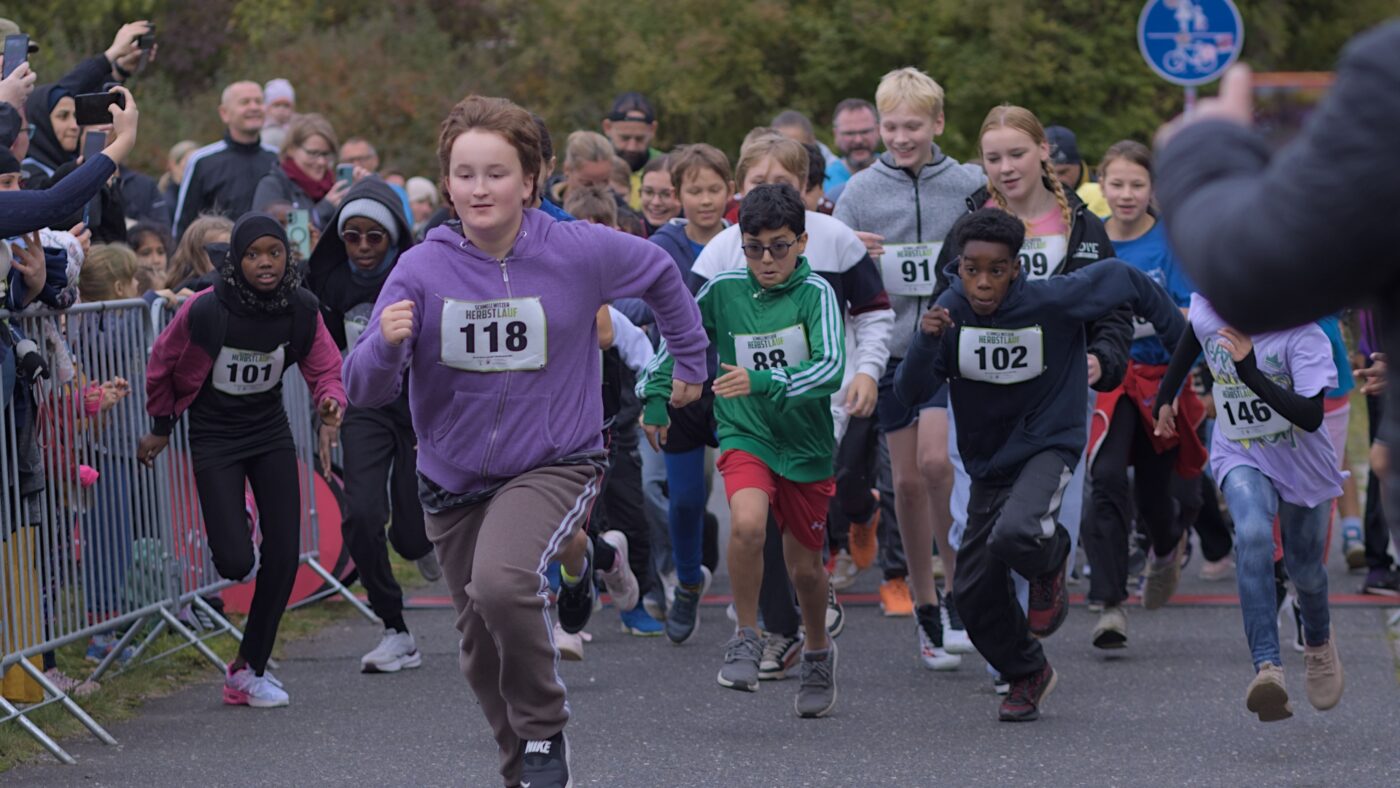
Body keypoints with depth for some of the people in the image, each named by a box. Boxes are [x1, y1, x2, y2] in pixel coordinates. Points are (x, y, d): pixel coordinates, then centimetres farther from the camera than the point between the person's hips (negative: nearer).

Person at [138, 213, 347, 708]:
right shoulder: (204, 311, -22)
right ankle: (235, 540, 28)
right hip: (215, 438, -3)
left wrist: (330, 404, -28)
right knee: (236, 563, -13)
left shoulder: (301, 310, -13)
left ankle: (250, 669, 11)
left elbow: (325, 369, -4)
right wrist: (160, 427, 8)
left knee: (283, 556, -3)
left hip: (270, 432, 3)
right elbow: (162, 365, -4)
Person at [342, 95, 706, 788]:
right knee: (483, 653, 14)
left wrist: (690, 360, 20)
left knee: (501, 580, -32)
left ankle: (545, 732, -10)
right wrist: (385, 345, -35)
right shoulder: (422, 270, -11)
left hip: (555, 463, -3)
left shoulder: (578, 252, -12)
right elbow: (363, 390, -13)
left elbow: (658, 274, 10)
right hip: (454, 478, 3)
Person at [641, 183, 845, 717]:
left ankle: (818, 653, 40)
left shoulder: (815, 293, -11)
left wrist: (762, 382, -33)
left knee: (805, 566, 11)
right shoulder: (724, 290, -4)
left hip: (806, 446, 0)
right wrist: (655, 397, 8)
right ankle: (746, 639, -11)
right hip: (744, 437, 0)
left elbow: (832, 368, -23)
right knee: (747, 523, -29)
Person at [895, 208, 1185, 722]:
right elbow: (910, 393, -15)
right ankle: (1027, 676, 32)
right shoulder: (951, 311, -12)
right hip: (988, 461, 4)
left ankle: (1050, 563, 4)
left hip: (1048, 444, -4)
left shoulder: (1052, 301, -21)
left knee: (1014, 535, -34)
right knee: (974, 593, 5)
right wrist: (926, 341, -34)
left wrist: (1181, 342, 4)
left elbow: (1126, 282, -5)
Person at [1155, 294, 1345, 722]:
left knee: (1304, 568, 14)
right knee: (1252, 535, -30)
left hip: (1303, 465, -1)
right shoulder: (1206, 313, -15)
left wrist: (1253, 374, -47)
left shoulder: (1302, 336, -28)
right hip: (1242, 458, 1)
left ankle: (1319, 641, 52)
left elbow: (1311, 417, -38)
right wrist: (1164, 396, 21)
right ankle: (1267, 667, -39)